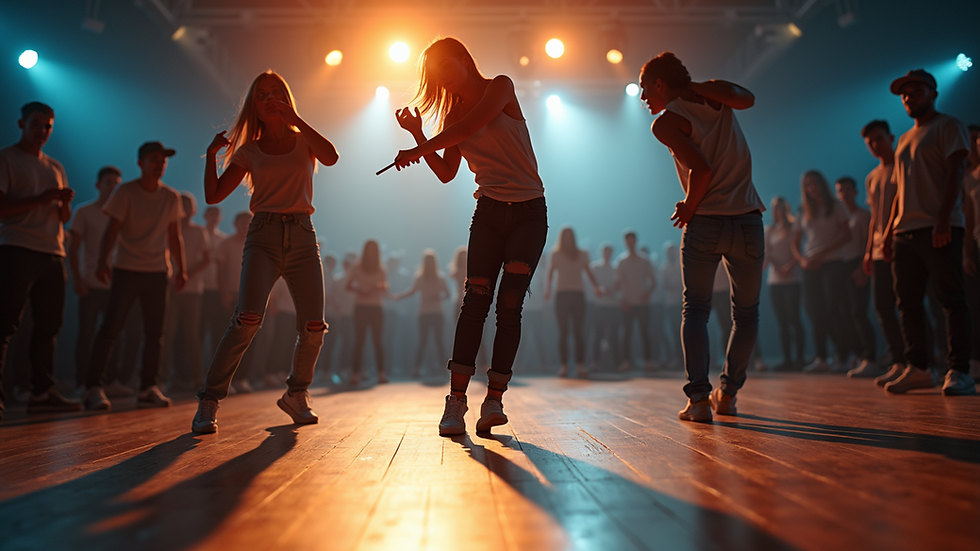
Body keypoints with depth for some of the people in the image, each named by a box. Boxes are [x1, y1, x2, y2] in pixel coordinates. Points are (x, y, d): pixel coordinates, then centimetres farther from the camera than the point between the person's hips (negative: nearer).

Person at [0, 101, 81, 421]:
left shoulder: (55, 167, 22)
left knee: (50, 323, 4)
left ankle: (42, 392, 8)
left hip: (52, 253, 6)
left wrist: (65, 203, 0)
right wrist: (39, 200, -16)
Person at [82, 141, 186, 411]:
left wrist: (180, 268, 7)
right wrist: (102, 262, -19)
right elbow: (112, 229, -7)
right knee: (111, 327, -7)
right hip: (126, 269, -3)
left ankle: (148, 388, 9)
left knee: (155, 331, 3)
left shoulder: (171, 197, 8)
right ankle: (94, 387, -2)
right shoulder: (125, 192, -1)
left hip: (158, 271, 3)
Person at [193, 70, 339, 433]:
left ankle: (297, 396, 17)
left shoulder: (304, 141, 14)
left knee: (313, 327, -8)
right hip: (264, 237, -1)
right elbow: (214, 195, 11)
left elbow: (331, 157, -10)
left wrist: (294, 118, -8)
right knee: (248, 318, -23)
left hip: (302, 236, 1)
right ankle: (209, 402, -13)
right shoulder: (249, 151, 14)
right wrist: (212, 154, 0)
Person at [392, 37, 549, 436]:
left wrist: (418, 149, -16)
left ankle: (494, 400, -6)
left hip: (529, 212, -3)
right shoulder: (454, 114, 14)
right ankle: (456, 402, -11)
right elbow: (446, 173, 8)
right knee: (475, 302, -9)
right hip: (489, 211, 3)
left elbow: (472, 125, -18)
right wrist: (418, 135, -2)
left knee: (509, 306, -10)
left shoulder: (501, 87, -1)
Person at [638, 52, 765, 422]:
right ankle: (728, 394, 20)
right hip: (748, 221, 4)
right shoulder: (715, 95, 10)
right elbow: (748, 99, 29)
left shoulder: (666, 122, -4)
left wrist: (689, 208, -2)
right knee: (746, 312, 18)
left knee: (695, 310, 9)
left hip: (704, 224, -4)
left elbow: (702, 169, -16)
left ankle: (698, 398, -3)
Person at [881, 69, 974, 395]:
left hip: (939, 228, -7)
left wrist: (944, 217, -20)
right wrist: (889, 229, 14)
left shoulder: (948, 127, 4)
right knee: (908, 302, 5)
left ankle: (959, 372, -7)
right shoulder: (904, 140, 24)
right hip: (905, 231, 7)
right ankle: (918, 368, 11)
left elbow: (956, 172, -9)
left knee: (950, 298, -8)